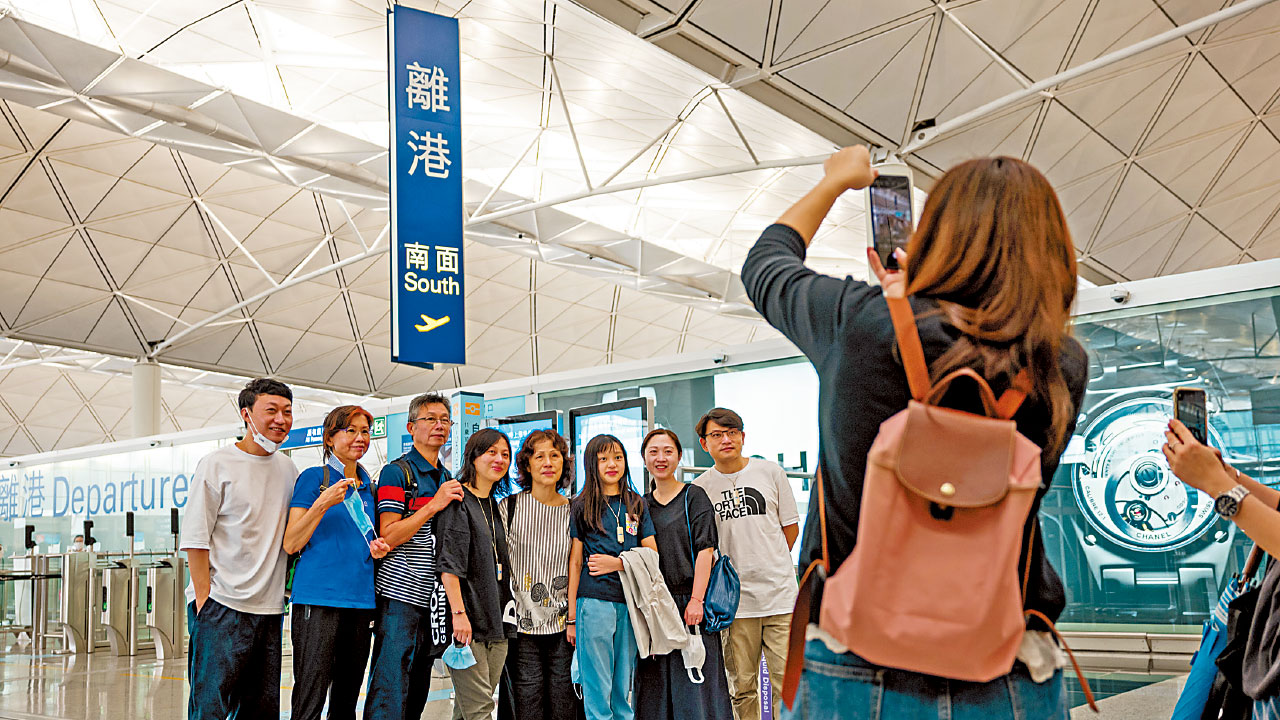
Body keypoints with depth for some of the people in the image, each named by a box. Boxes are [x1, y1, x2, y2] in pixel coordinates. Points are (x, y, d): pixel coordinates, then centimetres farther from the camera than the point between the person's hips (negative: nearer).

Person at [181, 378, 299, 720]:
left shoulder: (287, 469, 12)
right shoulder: (216, 465, -4)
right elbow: (195, 538, -7)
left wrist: (281, 588, 8)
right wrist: (205, 601, -11)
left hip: (270, 610, 6)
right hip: (221, 607, -5)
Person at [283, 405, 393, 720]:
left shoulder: (368, 486, 16)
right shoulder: (313, 478, -1)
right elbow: (291, 544, -6)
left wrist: (375, 549, 4)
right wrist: (322, 503, -18)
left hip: (361, 600, 6)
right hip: (319, 598, -6)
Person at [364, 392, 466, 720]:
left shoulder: (448, 479, 18)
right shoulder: (396, 472, -5)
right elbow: (387, 538, -13)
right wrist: (434, 505, -17)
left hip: (433, 596, 7)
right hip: (401, 592, -7)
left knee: (418, 692, 12)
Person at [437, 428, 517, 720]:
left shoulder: (496, 506, 17)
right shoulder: (458, 502, -7)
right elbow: (449, 566, -14)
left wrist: (512, 605, 17)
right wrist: (458, 613, -20)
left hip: (496, 621, 7)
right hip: (467, 621, -7)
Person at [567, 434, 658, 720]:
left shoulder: (636, 504, 12)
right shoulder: (582, 507, 3)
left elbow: (652, 554, 9)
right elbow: (574, 562, 2)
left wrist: (617, 563, -7)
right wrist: (571, 615, -2)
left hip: (631, 603, 3)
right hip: (594, 602, -3)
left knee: (623, 689, 9)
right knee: (597, 690, -1)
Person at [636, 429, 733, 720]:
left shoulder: (694, 496, 0)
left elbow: (705, 550, -8)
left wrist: (696, 600, -17)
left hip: (689, 601, -5)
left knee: (694, 682, -5)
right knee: (656, 686, 6)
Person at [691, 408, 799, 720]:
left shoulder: (770, 472, 5)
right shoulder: (699, 489, 4)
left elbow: (791, 527, 13)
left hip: (779, 592, 0)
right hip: (733, 600, 0)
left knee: (788, 684, -2)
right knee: (742, 688, 6)